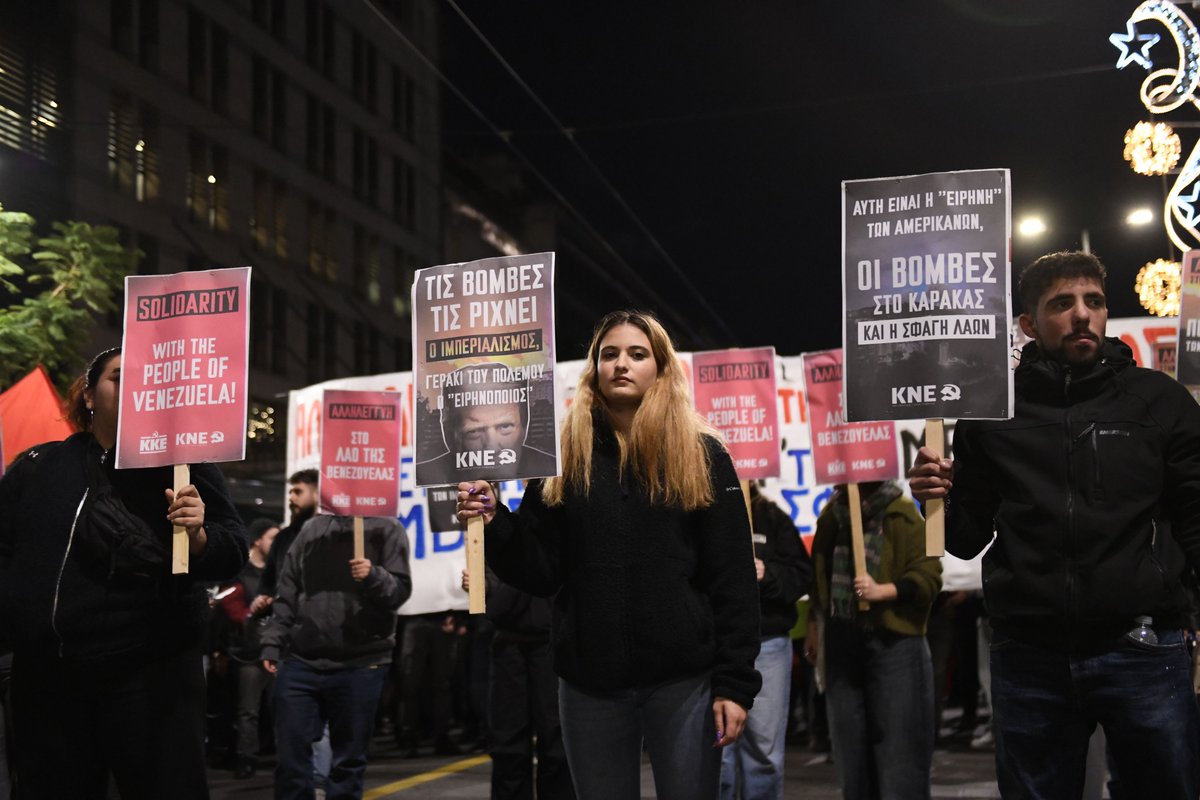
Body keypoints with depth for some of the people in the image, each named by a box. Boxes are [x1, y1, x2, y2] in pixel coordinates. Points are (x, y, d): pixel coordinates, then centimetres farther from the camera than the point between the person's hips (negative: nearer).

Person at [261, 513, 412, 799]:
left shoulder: (386, 529, 3)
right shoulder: (312, 529, 12)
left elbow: (401, 590, -5)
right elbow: (288, 591, 13)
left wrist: (375, 577, -24)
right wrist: (272, 643, 7)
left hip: (360, 664, -2)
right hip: (301, 660, 3)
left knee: (348, 760, 5)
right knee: (290, 754, 0)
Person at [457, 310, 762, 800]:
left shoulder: (702, 456, 1)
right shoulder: (564, 458, 5)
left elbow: (733, 580, -3)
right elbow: (540, 574, 3)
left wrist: (734, 683, -9)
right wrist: (496, 524, -14)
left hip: (684, 679, -1)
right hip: (590, 683, 2)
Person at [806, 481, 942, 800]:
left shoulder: (903, 515, -9)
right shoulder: (833, 514, 7)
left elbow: (928, 577, -13)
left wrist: (881, 591, -25)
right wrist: (813, 623, 20)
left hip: (894, 642, -5)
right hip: (842, 642, 5)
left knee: (898, 745, -3)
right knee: (850, 744, 12)